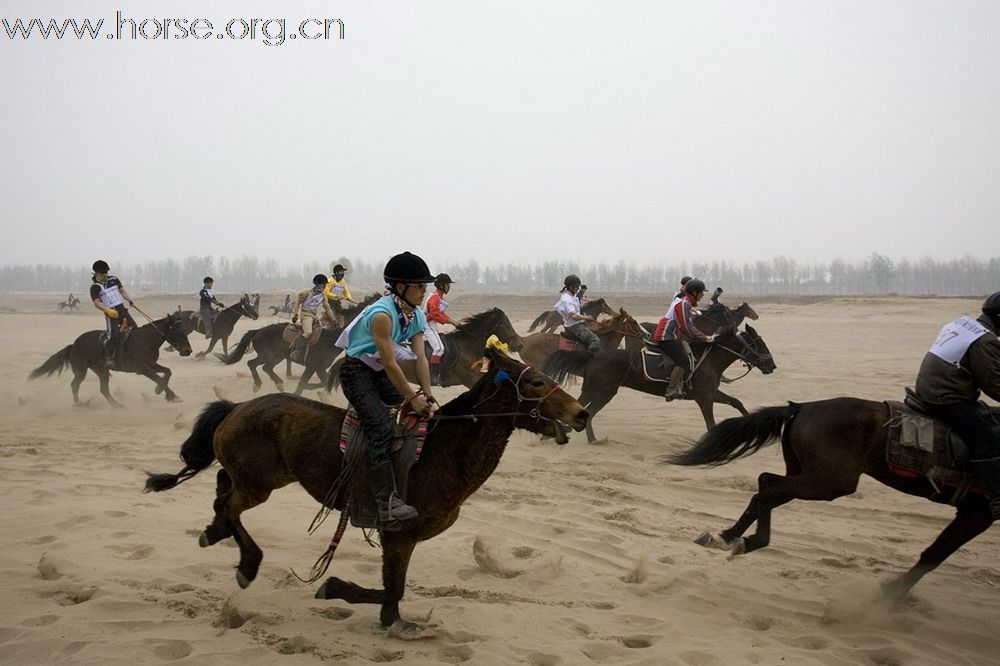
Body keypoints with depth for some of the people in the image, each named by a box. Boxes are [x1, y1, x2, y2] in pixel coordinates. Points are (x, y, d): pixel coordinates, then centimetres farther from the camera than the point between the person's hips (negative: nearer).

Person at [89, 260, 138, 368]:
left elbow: (122, 291, 14)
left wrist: (129, 300, -4)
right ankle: (108, 358, -10)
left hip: (122, 309, 6)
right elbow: (97, 302, -13)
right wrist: (108, 310, -27)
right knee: (114, 335, -20)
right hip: (111, 313, -6)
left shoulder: (114, 279, 12)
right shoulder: (95, 287, -5)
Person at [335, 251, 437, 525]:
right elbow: (390, 364, -26)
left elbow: (420, 358, -5)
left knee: (422, 410, 2)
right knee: (381, 428, -21)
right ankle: (387, 503, -27)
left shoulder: (417, 316, -1)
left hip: (380, 373, 9)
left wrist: (427, 397, -13)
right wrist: (412, 398, -21)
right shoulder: (382, 314, -27)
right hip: (357, 371, -9)